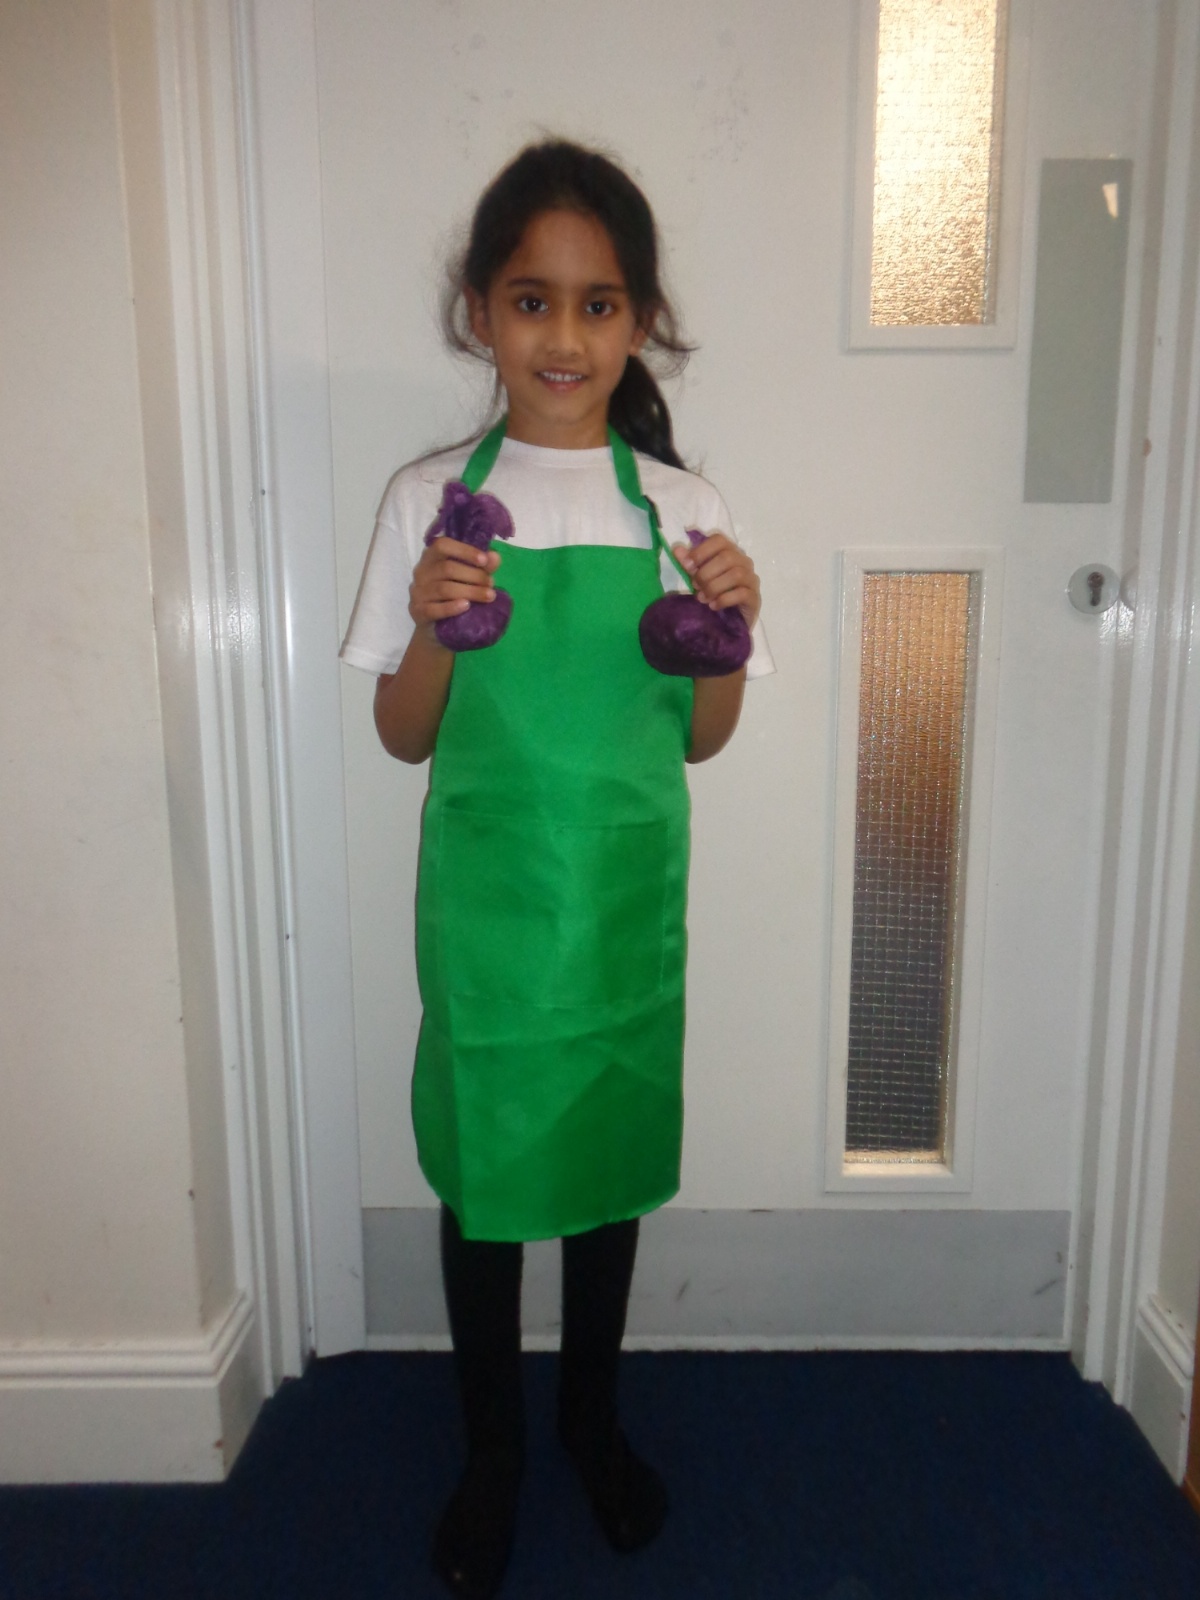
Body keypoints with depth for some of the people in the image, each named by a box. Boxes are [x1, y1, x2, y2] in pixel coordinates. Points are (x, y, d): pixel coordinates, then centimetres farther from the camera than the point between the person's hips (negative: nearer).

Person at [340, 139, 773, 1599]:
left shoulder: (676, 505, 0)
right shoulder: (431, 498, -4)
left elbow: (699, 738, 4)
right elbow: (405, 736, -1)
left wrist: (732, 628, -14)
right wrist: (434, 624, -19)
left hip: (626, 900, 2)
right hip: (484, 902, -1)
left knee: (612, 1160, 17)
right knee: (483, 1171, 13)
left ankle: (592, 1413, 45)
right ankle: (492, 1447, 40)